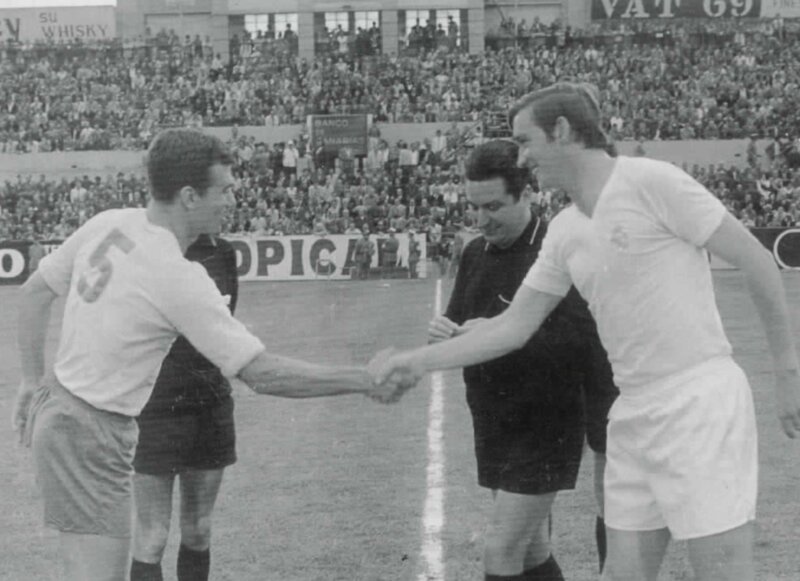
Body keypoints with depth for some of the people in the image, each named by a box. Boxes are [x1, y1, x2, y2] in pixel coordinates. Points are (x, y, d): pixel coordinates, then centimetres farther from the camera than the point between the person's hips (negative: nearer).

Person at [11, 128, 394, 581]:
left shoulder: (109, 224, -1)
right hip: (93, 435, -9)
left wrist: (34, 379, 20)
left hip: (56, 404, 9)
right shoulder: (180, 278, -23)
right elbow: (263, 374, -24)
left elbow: (35, 292, 10)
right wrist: (363, 380, -19)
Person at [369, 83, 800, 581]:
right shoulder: (564, 232, 11)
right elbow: (515, 324, 17)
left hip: (700, 403, -7)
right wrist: (419, 361, 11)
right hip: (634, 417, 7)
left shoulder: (650, 181, -10)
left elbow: (757, 262, -8)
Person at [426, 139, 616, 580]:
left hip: (544, 426, -7)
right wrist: (444, 334, -9)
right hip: (493, 424, 8)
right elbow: (459, 322, 14)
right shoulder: (475, 253, 7)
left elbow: (580, 337, -25)